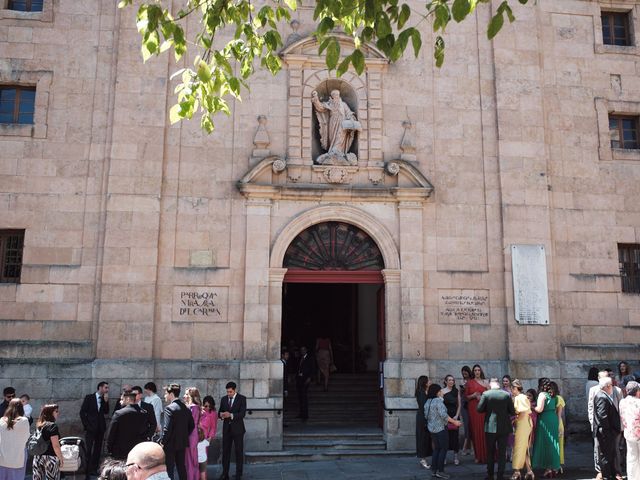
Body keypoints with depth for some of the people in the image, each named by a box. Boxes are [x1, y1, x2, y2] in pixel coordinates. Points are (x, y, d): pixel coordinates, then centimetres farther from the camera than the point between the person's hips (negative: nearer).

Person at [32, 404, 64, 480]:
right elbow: (55, 445, -16)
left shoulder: (39, 425, 9)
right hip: (50, 457, -7)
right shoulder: (52, 426, -13)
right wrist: (61, 458, -8)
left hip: (38, 457, 7)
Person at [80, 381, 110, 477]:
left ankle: (94, 469, 16)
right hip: (91, 427, -4)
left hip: (100, 428, 4)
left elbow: (106, 412, 1)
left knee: (97, 449, 8)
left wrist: (106, 401, -9)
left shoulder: (105, 399, 8)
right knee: (88, 450, -3)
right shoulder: (89, 397, -4)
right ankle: (86, 471, 4)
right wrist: (86, 425, -8)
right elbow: (82, 412, -4)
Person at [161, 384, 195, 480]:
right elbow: (192, 425, 11)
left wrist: (163, 442, -10)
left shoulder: (169, 408, -16)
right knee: (181, 467, 15)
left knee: (169, 469, 1)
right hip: (182, 443, 7)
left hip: (171, 444, -7)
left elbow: (167, 428, -20)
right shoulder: (186, 408, 6)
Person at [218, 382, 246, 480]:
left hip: (237, 429, -3)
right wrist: (221, 415, -15)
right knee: (225, 451, 5)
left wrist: (231, 415, -28)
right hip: (226, 428, 4)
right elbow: (220, 412, 9)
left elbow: (242, 413, -15)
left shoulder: (242, 398, -6)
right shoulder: (223, 399, 7)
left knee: (239, 452, 3)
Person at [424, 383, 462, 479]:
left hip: (431, 428, 8)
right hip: (440, 428, -8)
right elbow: (443, 415, -24)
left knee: (436, 449, 14)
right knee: (444, 449, 0)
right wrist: (454, 422, -19)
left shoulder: (427, 402, 9)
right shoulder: (438, 401, -16)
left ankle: (434, 470, 15)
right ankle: (440, 471, 0)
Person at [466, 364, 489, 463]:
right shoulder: (469, 383, 8)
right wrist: (473, 396, -10)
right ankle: (479, 456, 5)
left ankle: (487, 455, 5)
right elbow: (466, 396, 8)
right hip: (474, 409, 0)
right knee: (476, 431, -2)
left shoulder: (485, 382, 10)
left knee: (485, 431, -4)